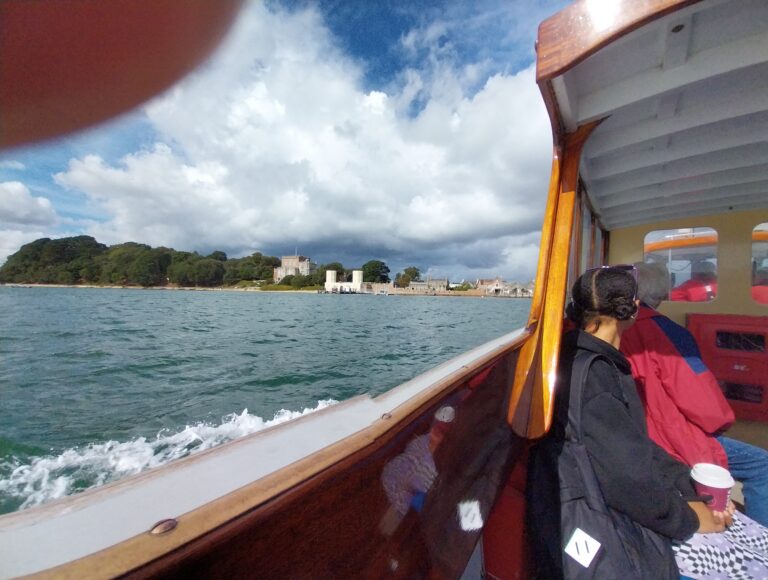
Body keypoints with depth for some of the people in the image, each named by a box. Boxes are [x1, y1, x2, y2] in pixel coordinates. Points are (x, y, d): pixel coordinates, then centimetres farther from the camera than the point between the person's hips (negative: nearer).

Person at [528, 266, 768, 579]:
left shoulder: (602, 364, 7)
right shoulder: (585, 371, -27)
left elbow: (638, 441, 12)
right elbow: (624, 475, -27)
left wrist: (689, 486, 1)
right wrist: (686, 520, -11)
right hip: (604, 519, -9)